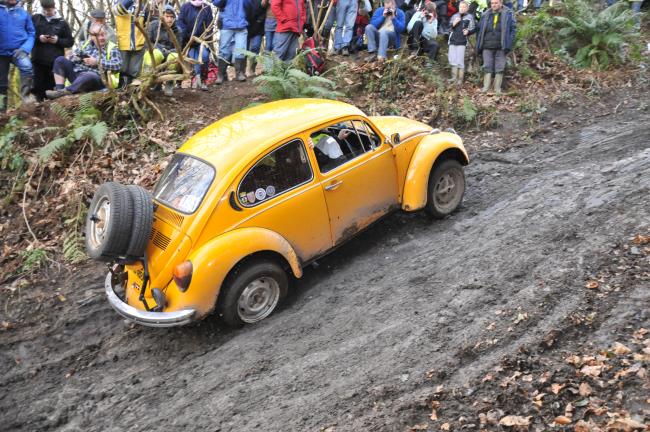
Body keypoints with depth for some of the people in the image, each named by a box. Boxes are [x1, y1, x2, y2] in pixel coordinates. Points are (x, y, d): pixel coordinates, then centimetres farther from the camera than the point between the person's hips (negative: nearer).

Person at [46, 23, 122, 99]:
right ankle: (59, 89, -20)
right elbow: (72, 56, 20)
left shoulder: (112, 49, 3)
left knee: (89, 76, -40)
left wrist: (97, 62, -15)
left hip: (95, 77, -6)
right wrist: (76, 58, -6)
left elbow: (118, 65, -13)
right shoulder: (86, 43, 18)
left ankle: (62, 92, -47)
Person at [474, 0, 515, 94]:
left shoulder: (508, 14, 3)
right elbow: (479, 29, 13)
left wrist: (508, 43, -9)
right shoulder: (486, 15, 11)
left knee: (499, 68, 2)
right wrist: (479, 44, 5)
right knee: (487, 67, 1)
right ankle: (486, 88, 1)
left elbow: (513, 28, 1)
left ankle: (497, 89, 6)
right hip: (487, 47, 2)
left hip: (501, 47, -2)